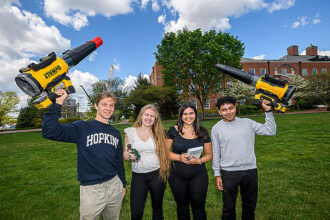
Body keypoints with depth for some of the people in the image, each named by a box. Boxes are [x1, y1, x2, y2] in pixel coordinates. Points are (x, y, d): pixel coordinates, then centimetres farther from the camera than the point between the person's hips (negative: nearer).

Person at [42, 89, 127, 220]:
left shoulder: (116, 133, 6)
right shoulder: (82, 127, -8)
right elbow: (49, 132, -22)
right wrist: (58, 103, -24)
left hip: (115, 186, 5)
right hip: (91, 189, -4)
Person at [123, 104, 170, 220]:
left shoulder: (158, 133, 0)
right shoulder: (130, 132, -1)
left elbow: (163, 152, 3)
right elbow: (125, 154, 4)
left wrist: (166, 168, -6)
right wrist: (129, 156, -16)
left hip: (157, 174, 1)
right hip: (138, 175, 0)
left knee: (157, 208, 16)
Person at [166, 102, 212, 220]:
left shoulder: (202, 132, -1)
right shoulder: (173, 130, -4)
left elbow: (209, 154, 5)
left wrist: (199, 160, -15)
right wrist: (179, 157, -18)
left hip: (198, 176, 0)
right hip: (177, 176, 0)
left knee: (198, 206, 9)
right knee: (181, 206, 19)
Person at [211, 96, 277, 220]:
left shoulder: (247, 123, 3)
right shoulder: (217, 128, -2)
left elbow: (270, 131, 4)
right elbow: (215, 154, 0)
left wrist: (268, 111, -2)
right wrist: (217, 175, -2)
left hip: (250, 171, 2)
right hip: (228, 173, -2)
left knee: (250, 205, 19)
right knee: (229, 206, 12)